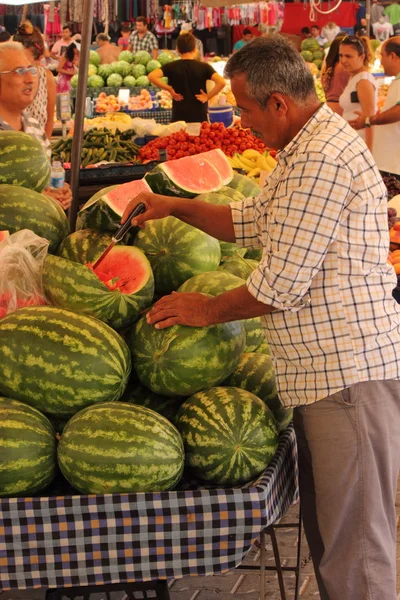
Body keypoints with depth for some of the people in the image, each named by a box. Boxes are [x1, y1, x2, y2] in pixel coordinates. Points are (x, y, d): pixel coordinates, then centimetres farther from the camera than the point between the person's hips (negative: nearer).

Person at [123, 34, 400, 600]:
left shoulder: (322, 161, -19)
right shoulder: (304, 149, 16)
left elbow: (281, 284, -19)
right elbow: (251, 222, 29)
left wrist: (207, 310, -4)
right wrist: (177, 206, 20)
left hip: (350, 372, -11)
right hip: (327, 369, 11)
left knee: (354, 546, -4)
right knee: (325, 529, 19)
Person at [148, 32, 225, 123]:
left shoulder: (172, 67, 0)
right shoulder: (204, 67, -1)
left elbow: (152, 76, -15)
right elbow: (221, 82, -15)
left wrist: (169, 89, -6)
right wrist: (208, 96, -4)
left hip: (178, 117, 0)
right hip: (200, 117, 0)